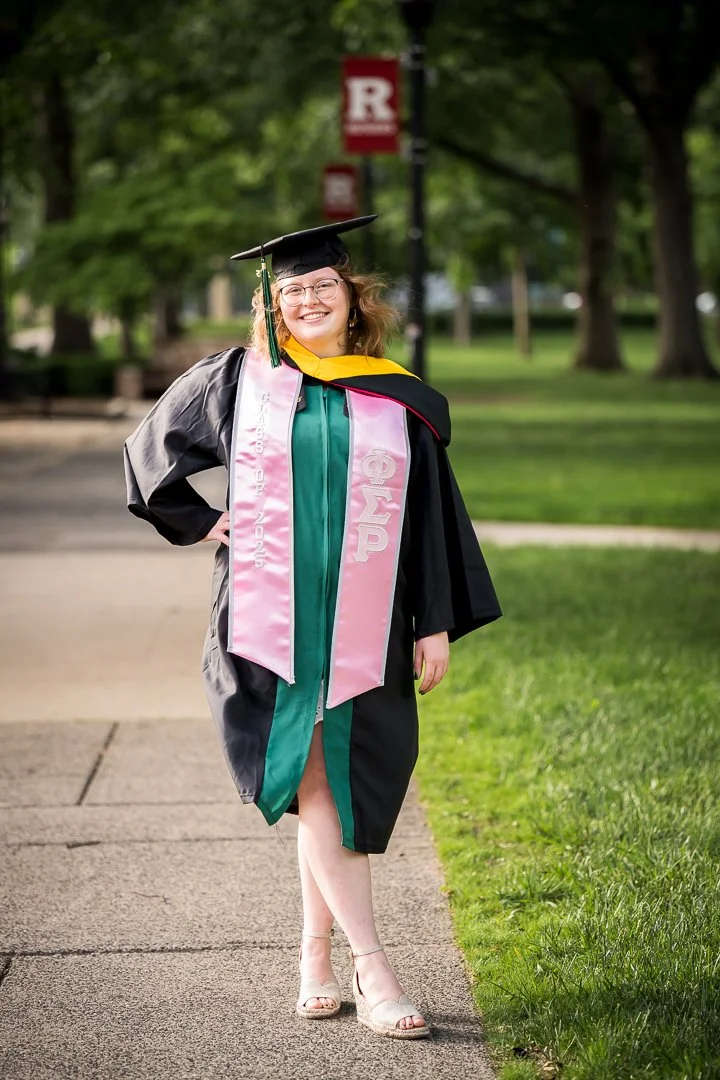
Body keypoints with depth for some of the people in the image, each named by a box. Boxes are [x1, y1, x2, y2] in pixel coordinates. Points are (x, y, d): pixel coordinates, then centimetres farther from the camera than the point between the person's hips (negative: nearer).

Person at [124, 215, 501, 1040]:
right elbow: (151, 446, 18)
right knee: (311, 784, -9)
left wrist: (436, 625, 2)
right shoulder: (237, 379, 5)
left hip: (360, 627, 2)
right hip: (267, 622, -1)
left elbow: (430, 517, 7)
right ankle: (371, 969, -8)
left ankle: (315, 955, 18)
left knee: (338, 790, 4)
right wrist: (201, 524, 9)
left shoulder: (400, 402, 6)